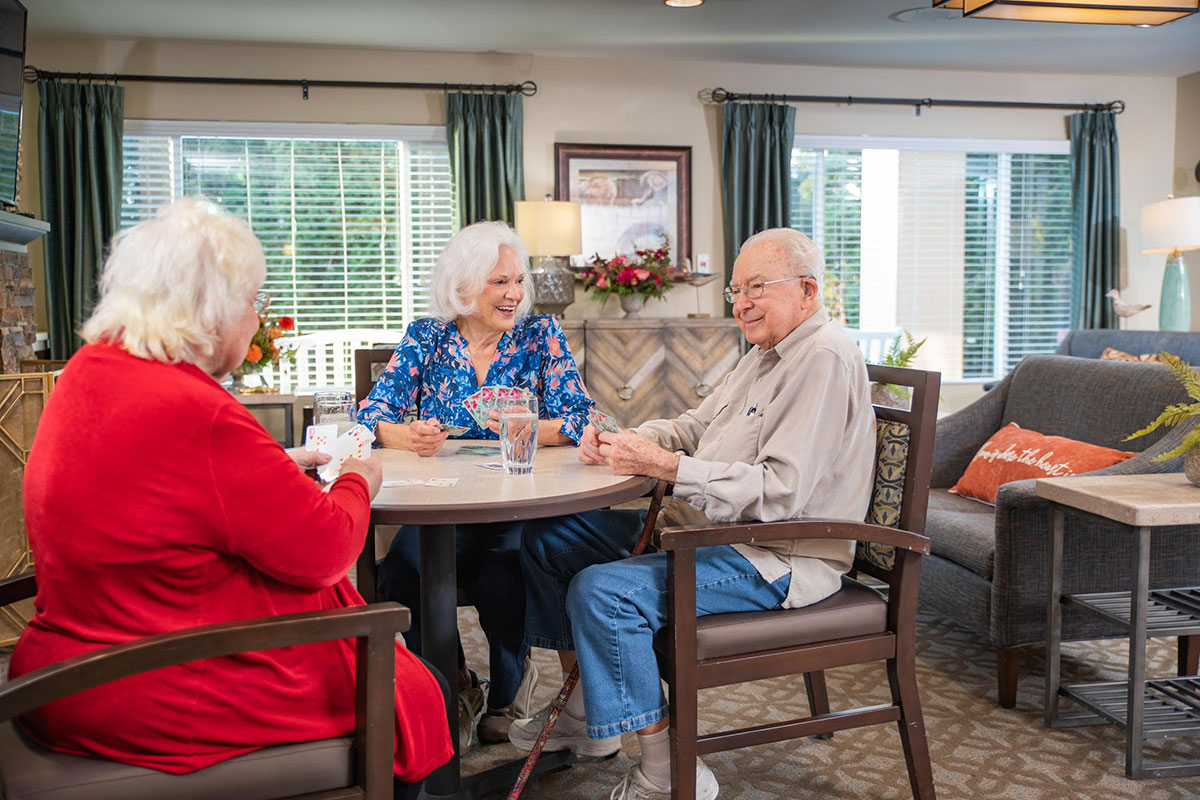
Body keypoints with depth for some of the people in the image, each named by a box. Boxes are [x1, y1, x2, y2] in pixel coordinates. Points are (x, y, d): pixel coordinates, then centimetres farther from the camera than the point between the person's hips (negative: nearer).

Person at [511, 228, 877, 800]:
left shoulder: (825, 359, -17)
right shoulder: (765, 355, 16)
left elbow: (781, 491, -26)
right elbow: (695, 426, 20)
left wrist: (664, 465, -27)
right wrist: (621, 441, 0)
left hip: (774, 558, -11)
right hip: (703, 529, 11)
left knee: (602, 591, -29)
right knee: (548, 537, 9)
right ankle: (584, 713, 17)